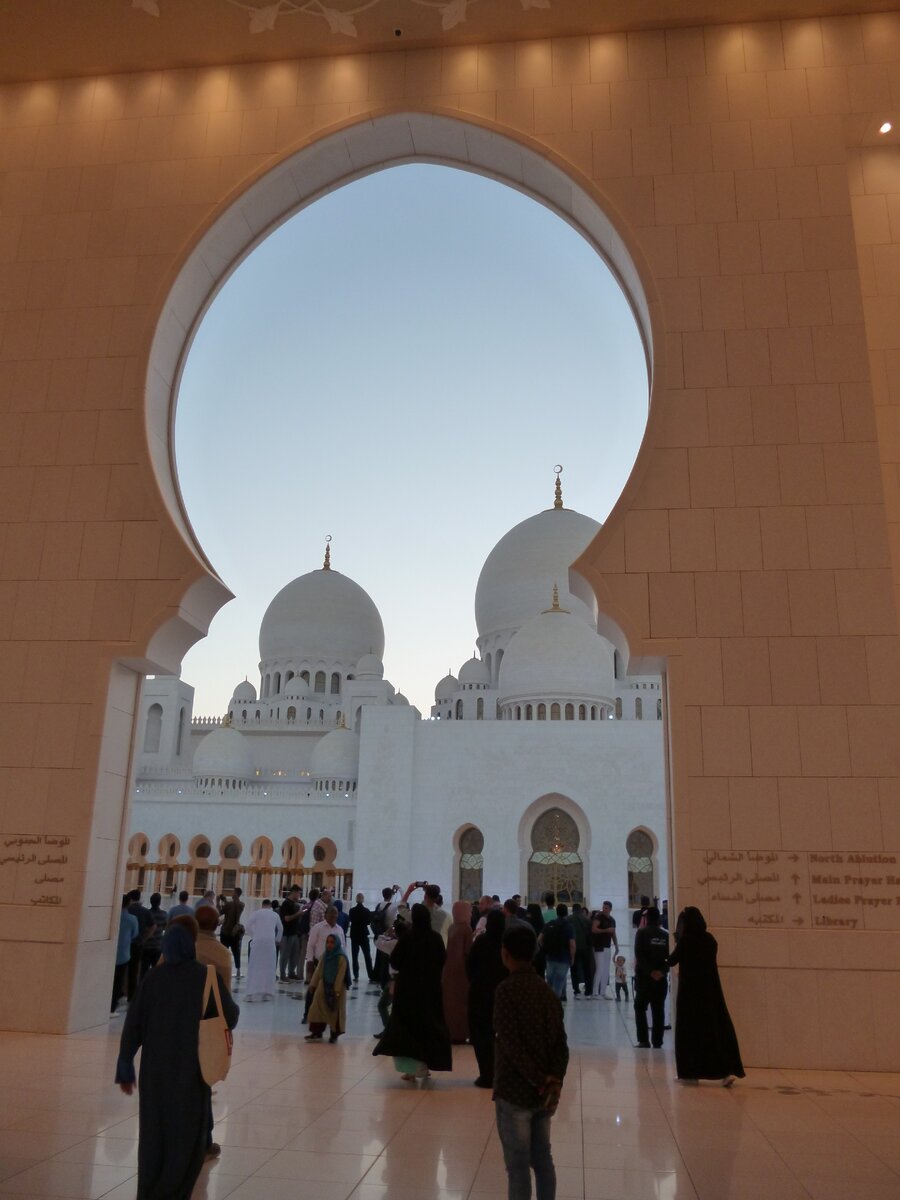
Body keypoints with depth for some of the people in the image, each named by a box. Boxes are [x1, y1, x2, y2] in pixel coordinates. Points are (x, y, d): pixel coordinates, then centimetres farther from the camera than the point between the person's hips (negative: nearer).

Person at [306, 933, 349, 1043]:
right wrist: (313, 984, 5)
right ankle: (316, 1033, 6)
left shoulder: (341, 958, -16)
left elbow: (340, 975, -17)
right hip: (324, 986, 6)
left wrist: (337, 990, -19)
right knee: (318, 1010, 1)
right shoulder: (324, 956, 4)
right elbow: (318, 971, 8)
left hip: (336, 988, -6)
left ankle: (334, 1034, 15)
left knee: (336, 1012, 4)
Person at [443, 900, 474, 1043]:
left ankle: (450, 1032, 19)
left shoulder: (452, 928, 5)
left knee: (450, 1000, 12)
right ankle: (458, 1034, 7)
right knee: (460, 1001, 2)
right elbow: (468, 950, -16)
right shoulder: (466, 928, -15)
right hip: (461, 969, -7)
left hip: (450, 968, 7)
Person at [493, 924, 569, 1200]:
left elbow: (511, 1044, -20)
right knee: (543, 1159, 16)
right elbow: (561, 1043, 1)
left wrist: (540, 1081, -16)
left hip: (515, 1091, -6)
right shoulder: (548, 991, 6)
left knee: (518, 1166, 2)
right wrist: (555, 1081, -7)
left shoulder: (507, 990, -14)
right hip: (543, 1093, 6)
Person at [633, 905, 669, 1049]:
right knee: (658, 1010, 8)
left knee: (640, 1007, 7)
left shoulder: (642, 933, -5)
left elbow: (639, 955, -13)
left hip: (644, 977, -3)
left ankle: (644, 1040, -1)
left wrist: (650, 971, -12)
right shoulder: (665, 935, 5)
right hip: (661, 977, 3)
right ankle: (657, 1041, 6)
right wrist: (663, 971, -6)